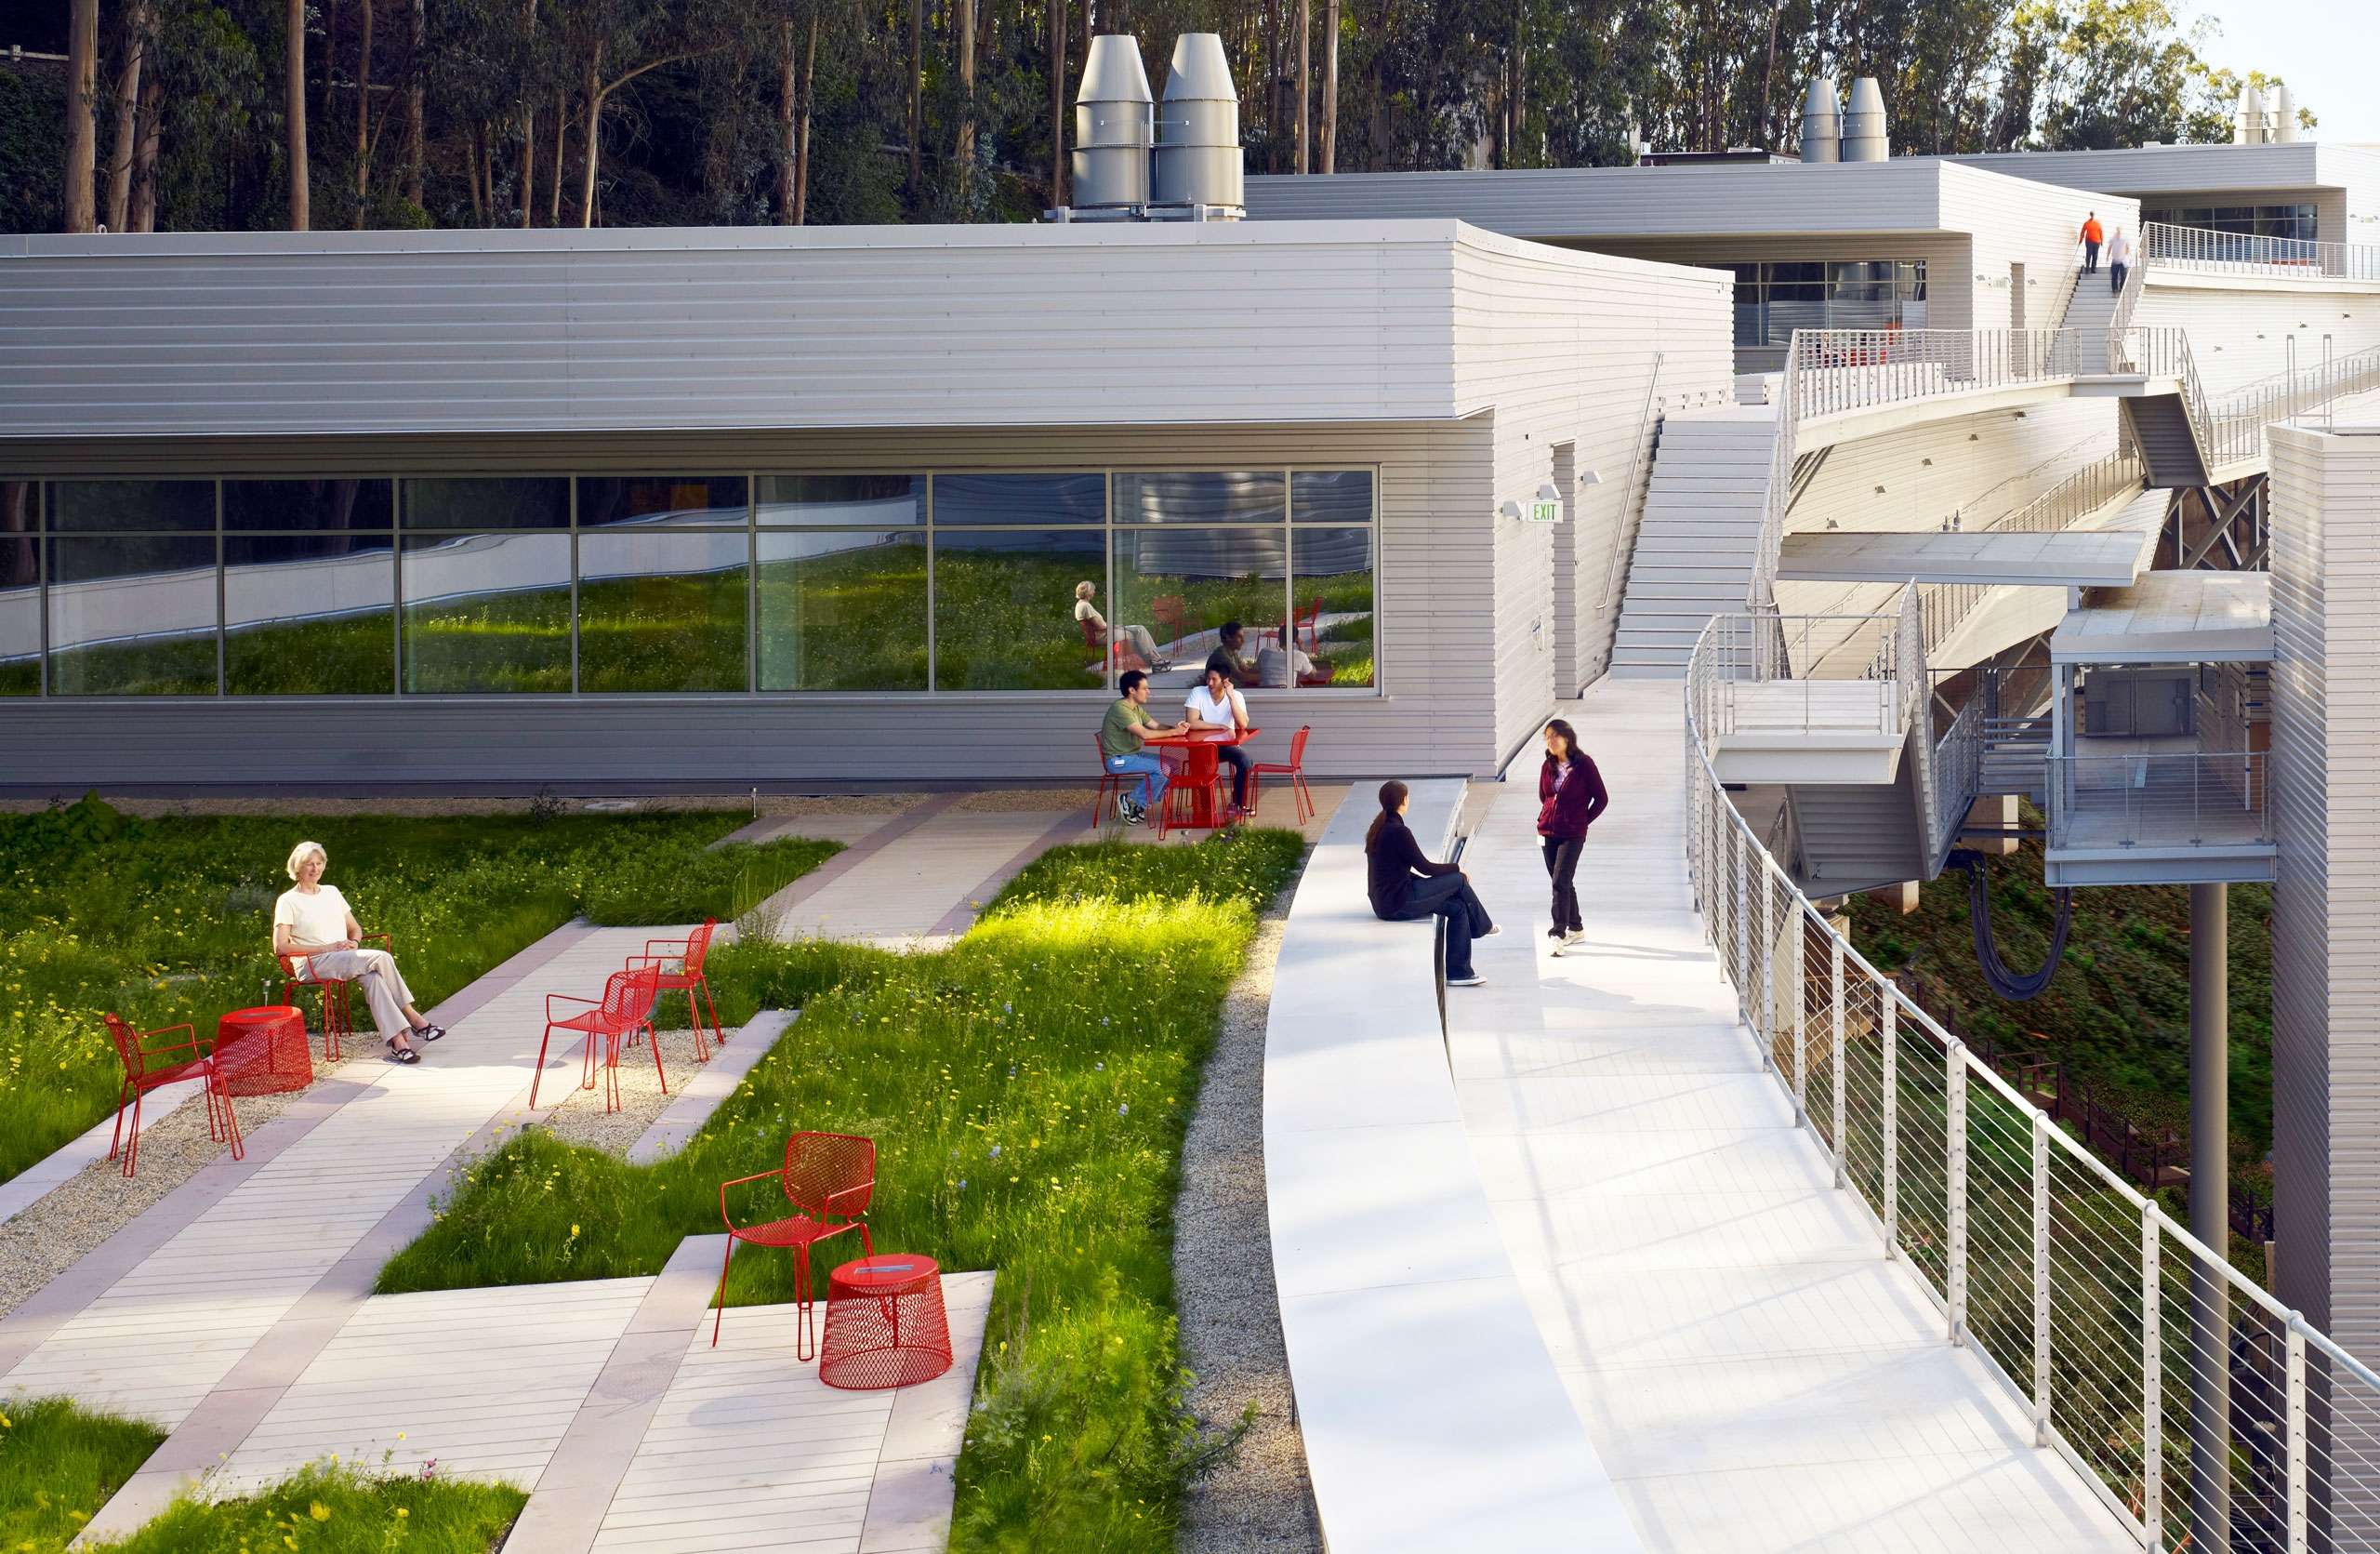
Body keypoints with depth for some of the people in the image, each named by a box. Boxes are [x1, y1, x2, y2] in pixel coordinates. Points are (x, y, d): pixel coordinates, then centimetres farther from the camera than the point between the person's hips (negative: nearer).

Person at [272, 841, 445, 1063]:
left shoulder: (332, 892, 20)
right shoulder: (287, 901, 1)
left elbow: (355, 928, 26)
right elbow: (280, 947, -9)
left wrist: (354, 942, -1)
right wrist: (325, 948, -15)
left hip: (345, 958, 6)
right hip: (313, 964, -6)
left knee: (371, 976, -31)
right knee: (381, 958, -27)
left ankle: (397, 1041, -38)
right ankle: (411, 1017, -24)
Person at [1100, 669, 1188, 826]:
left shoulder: (1136, 708, 11)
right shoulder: (1121, 708, -21)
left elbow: (1156, 726, 11)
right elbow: (1144, 734, -27)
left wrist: (1176, 727, -9)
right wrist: (1174, 732, -20)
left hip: (1133, 754, 10)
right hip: (1118, 760, -10)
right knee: (1164, 768, -21)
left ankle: (1136, 802, 4)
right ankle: (1134, 803, -6)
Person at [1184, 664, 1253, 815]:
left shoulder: (1236, 696, -4)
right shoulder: (1197, 693, -9)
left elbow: (1243, 725, -19)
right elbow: (1192, 723, -21)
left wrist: (1231, 697, -22)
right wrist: (1221, 726, -18)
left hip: (1228, 745, 2)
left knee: (1245, 759, -27)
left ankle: (1238, 804, -10)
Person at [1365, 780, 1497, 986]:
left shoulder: (1379, 828, 10)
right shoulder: (1398, 831, -19)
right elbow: (1424, 867, -13)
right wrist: (1456, 869, 4)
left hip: (1383, 902, 9)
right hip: (1399, 904, -9)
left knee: (1457, 908, 12)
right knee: (1459, 880, 0)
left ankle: (1459, 972, 14)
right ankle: (1483, 925, 25)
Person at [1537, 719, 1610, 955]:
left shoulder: (1583, 765, -9)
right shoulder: (1548, 766, 6)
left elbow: (1601, 799, -5)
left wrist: (1582, 821, -4)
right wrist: (1547, 819, 10)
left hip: (1573, 835, -6)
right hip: (1548, 833, 6)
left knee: (1560, 882, -16)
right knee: (1563, 883, 13)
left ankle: (1559, 933, -17)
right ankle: (1576, 929, 26)